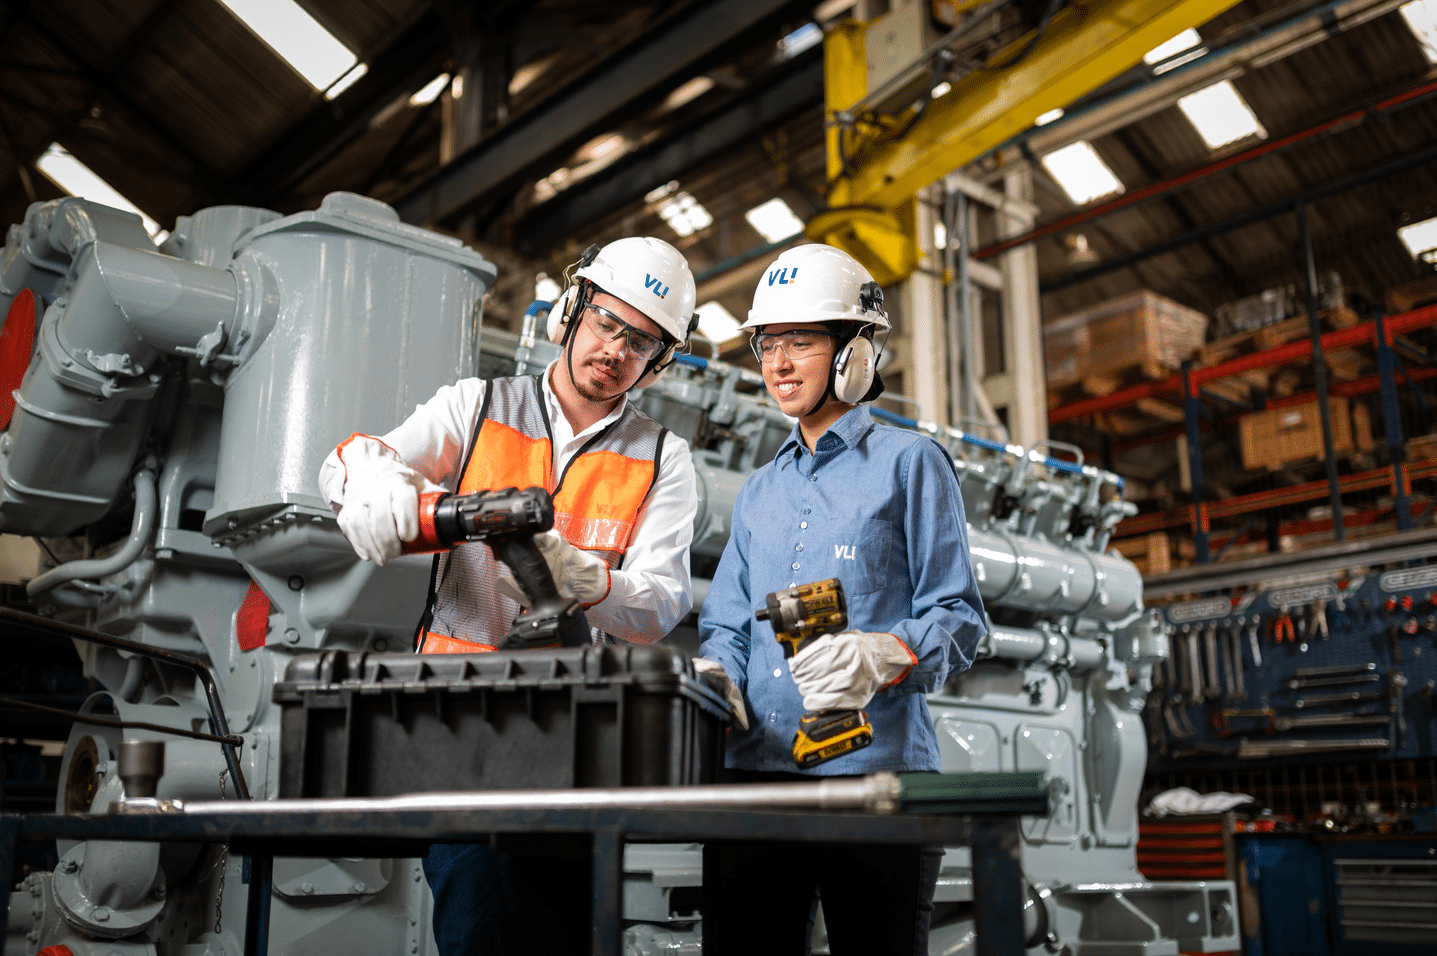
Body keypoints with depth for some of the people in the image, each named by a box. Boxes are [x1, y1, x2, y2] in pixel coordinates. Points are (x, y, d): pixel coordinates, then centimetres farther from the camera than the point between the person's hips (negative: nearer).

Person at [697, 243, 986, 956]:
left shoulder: (909, 462, 4)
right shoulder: (759, 490, 21)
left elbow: (958, 616, -2)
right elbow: (725, 623, 16)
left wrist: (880, 658, -22)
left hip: (874, 764, -4)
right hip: (753, 766, 5)